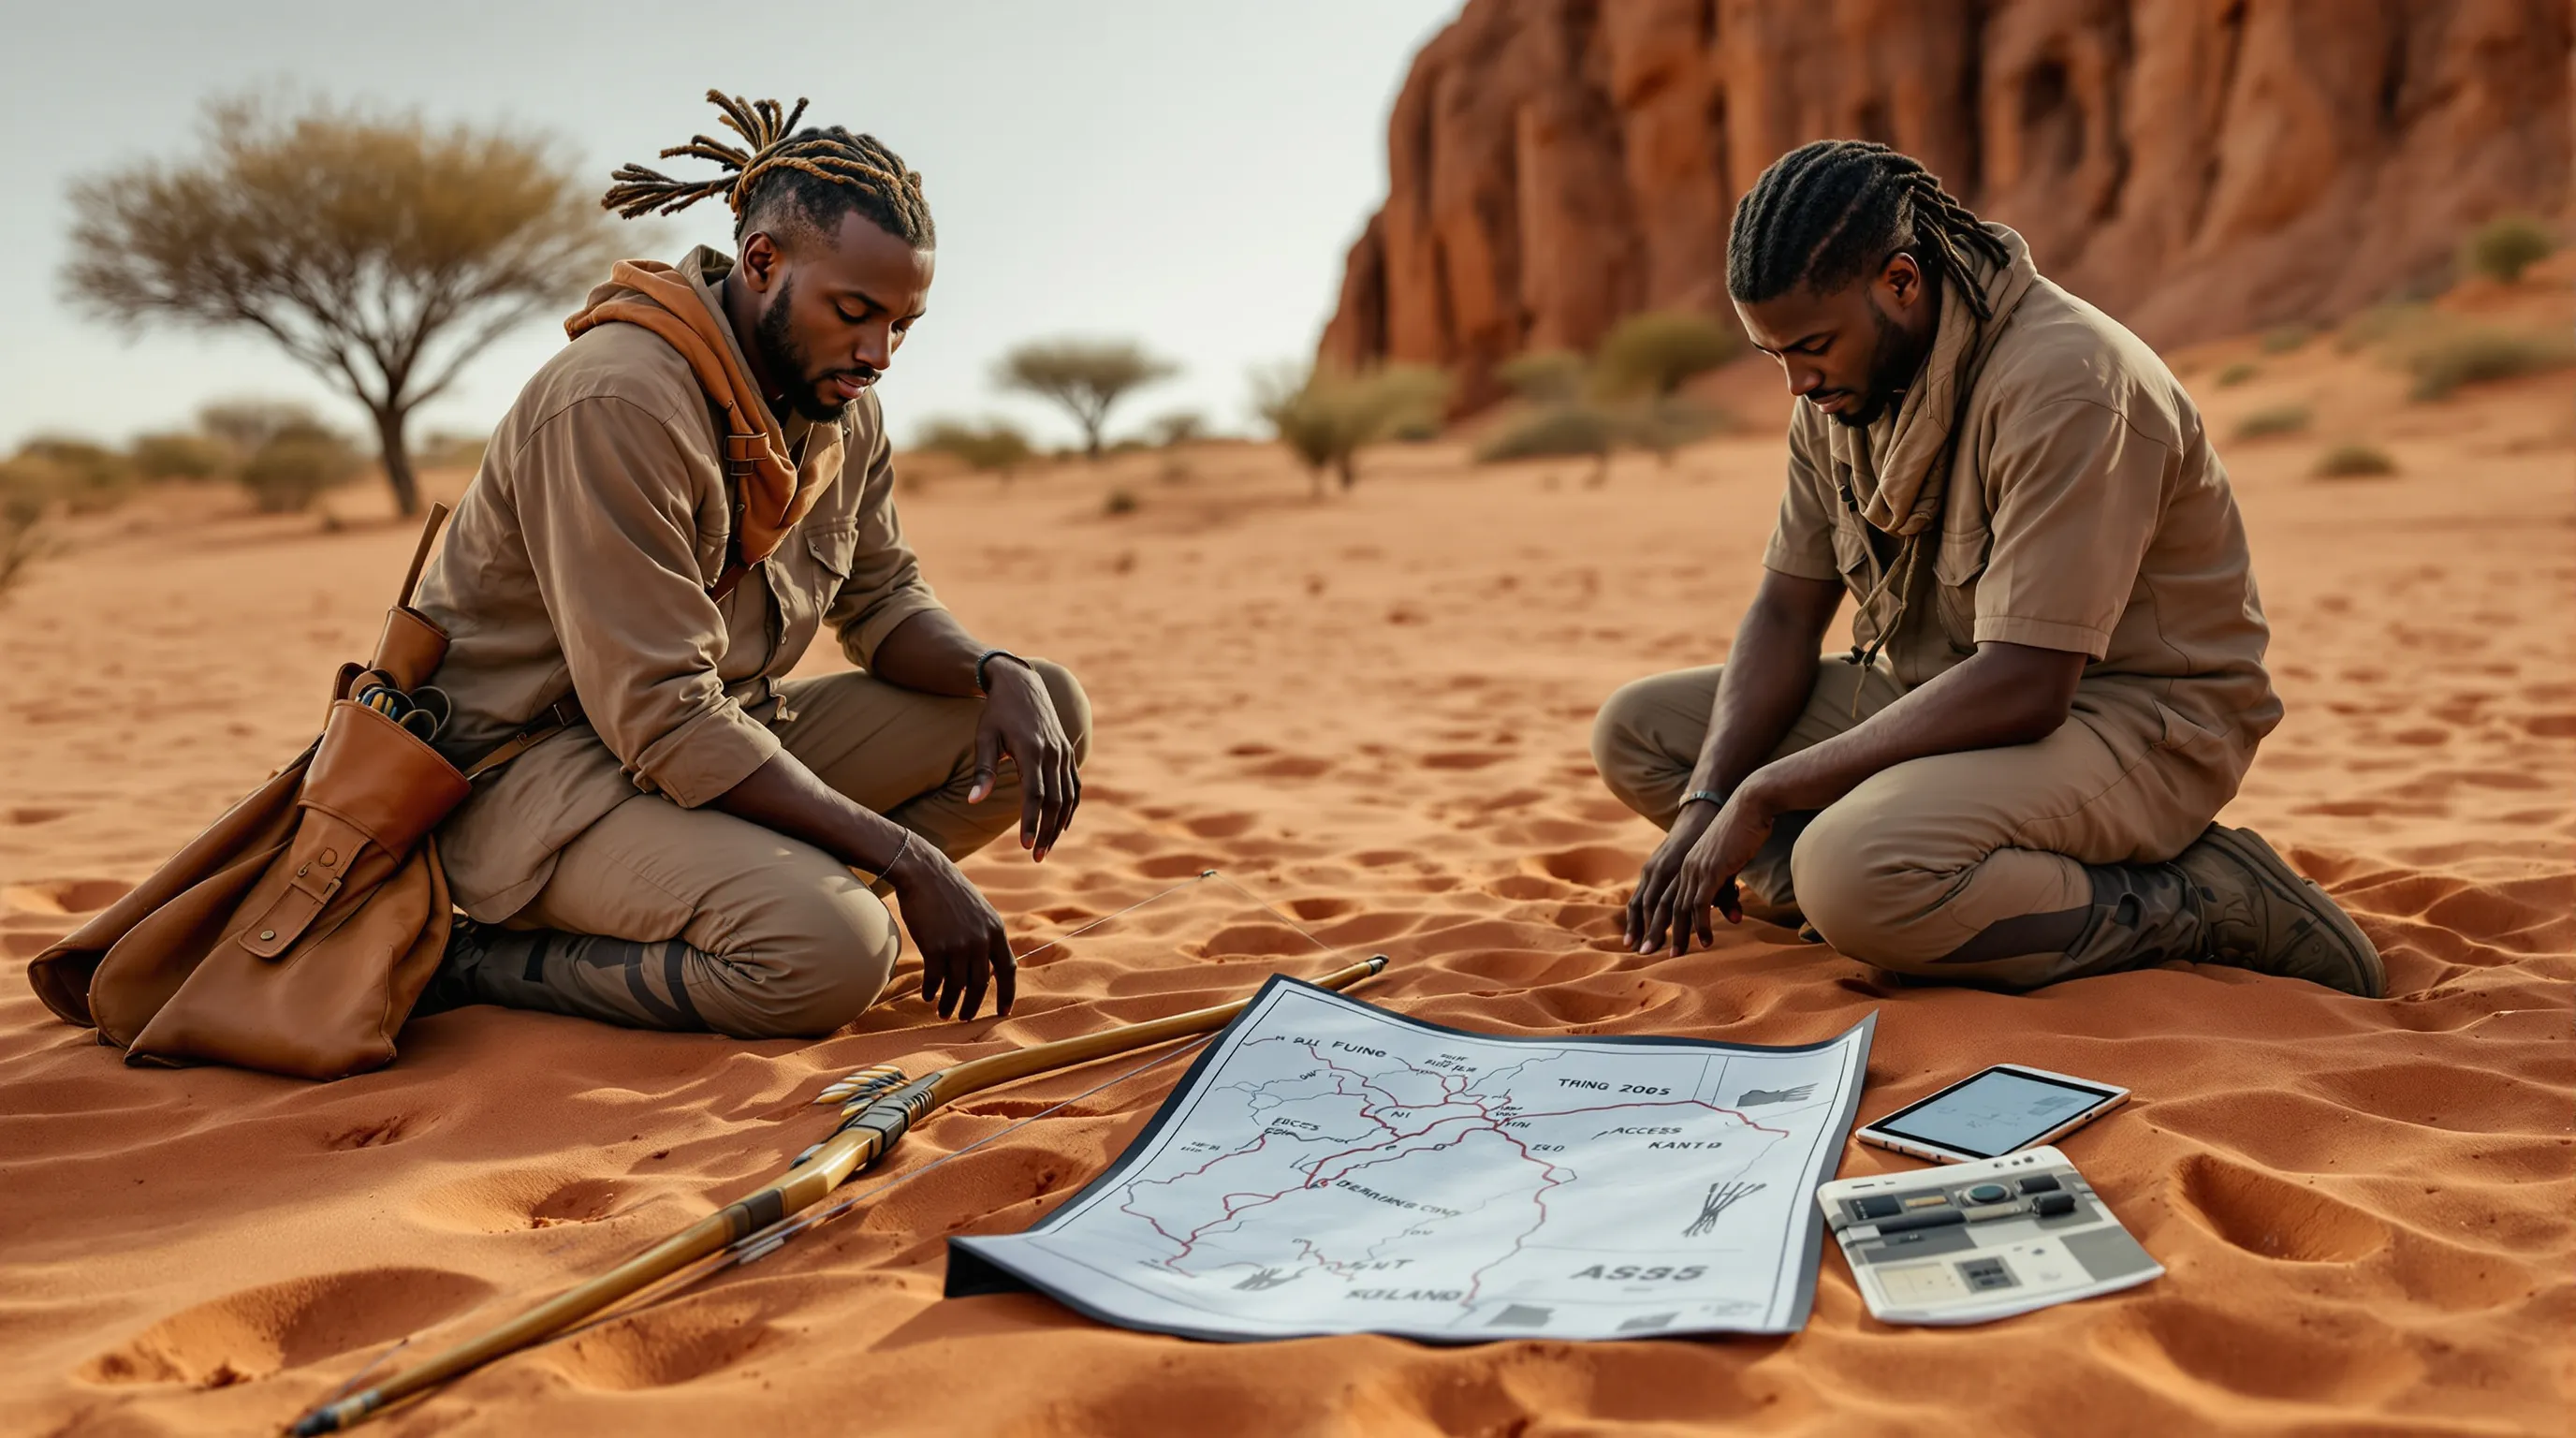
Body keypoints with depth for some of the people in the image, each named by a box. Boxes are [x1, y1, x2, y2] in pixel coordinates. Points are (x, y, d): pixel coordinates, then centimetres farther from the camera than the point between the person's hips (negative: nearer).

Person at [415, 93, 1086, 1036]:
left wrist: (1000, 674, -12)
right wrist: (907, 859, -27)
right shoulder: (617, 403, -25)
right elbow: (663, 721, -28)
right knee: (833, 955, -34)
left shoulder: (843, 405, 2)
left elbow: (881, 601, 12)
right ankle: (485, 965, -10)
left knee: (1049, 711, -1)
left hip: (729, 730, 9)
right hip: (537, 766, -8)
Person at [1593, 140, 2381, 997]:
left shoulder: (2066, 385, -25)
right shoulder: (1842, 384, 1)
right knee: (1636, 732, 1)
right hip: (1943, 694, 9)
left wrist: (1763, 796, -26)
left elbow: (2023, 690, -30)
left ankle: (2201, 906, -15)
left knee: (1854, 874, -37)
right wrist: (1704, 805, -14)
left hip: (2136, 723, -9)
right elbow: (1787, 614, 3)